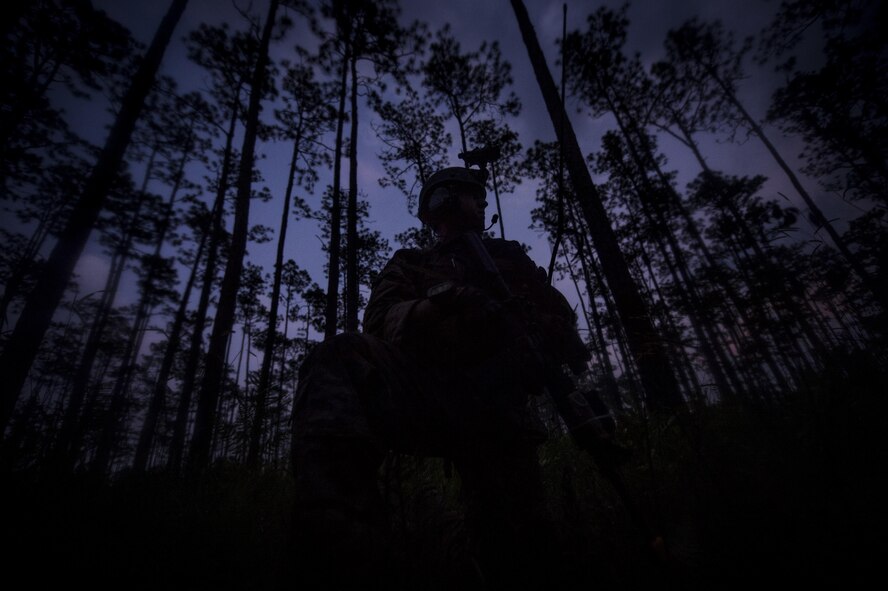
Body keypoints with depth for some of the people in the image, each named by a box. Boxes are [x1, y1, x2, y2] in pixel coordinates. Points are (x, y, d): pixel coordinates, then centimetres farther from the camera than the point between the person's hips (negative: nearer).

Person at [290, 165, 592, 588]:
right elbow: (378, 322, 5)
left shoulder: (510, 257, 29)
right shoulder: (409, 265, 25)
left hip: (494, 408, 2)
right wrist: (432, 307, -17)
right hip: (424, 390, -1)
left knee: (515, 552, -12)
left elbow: (561, 317, 20)